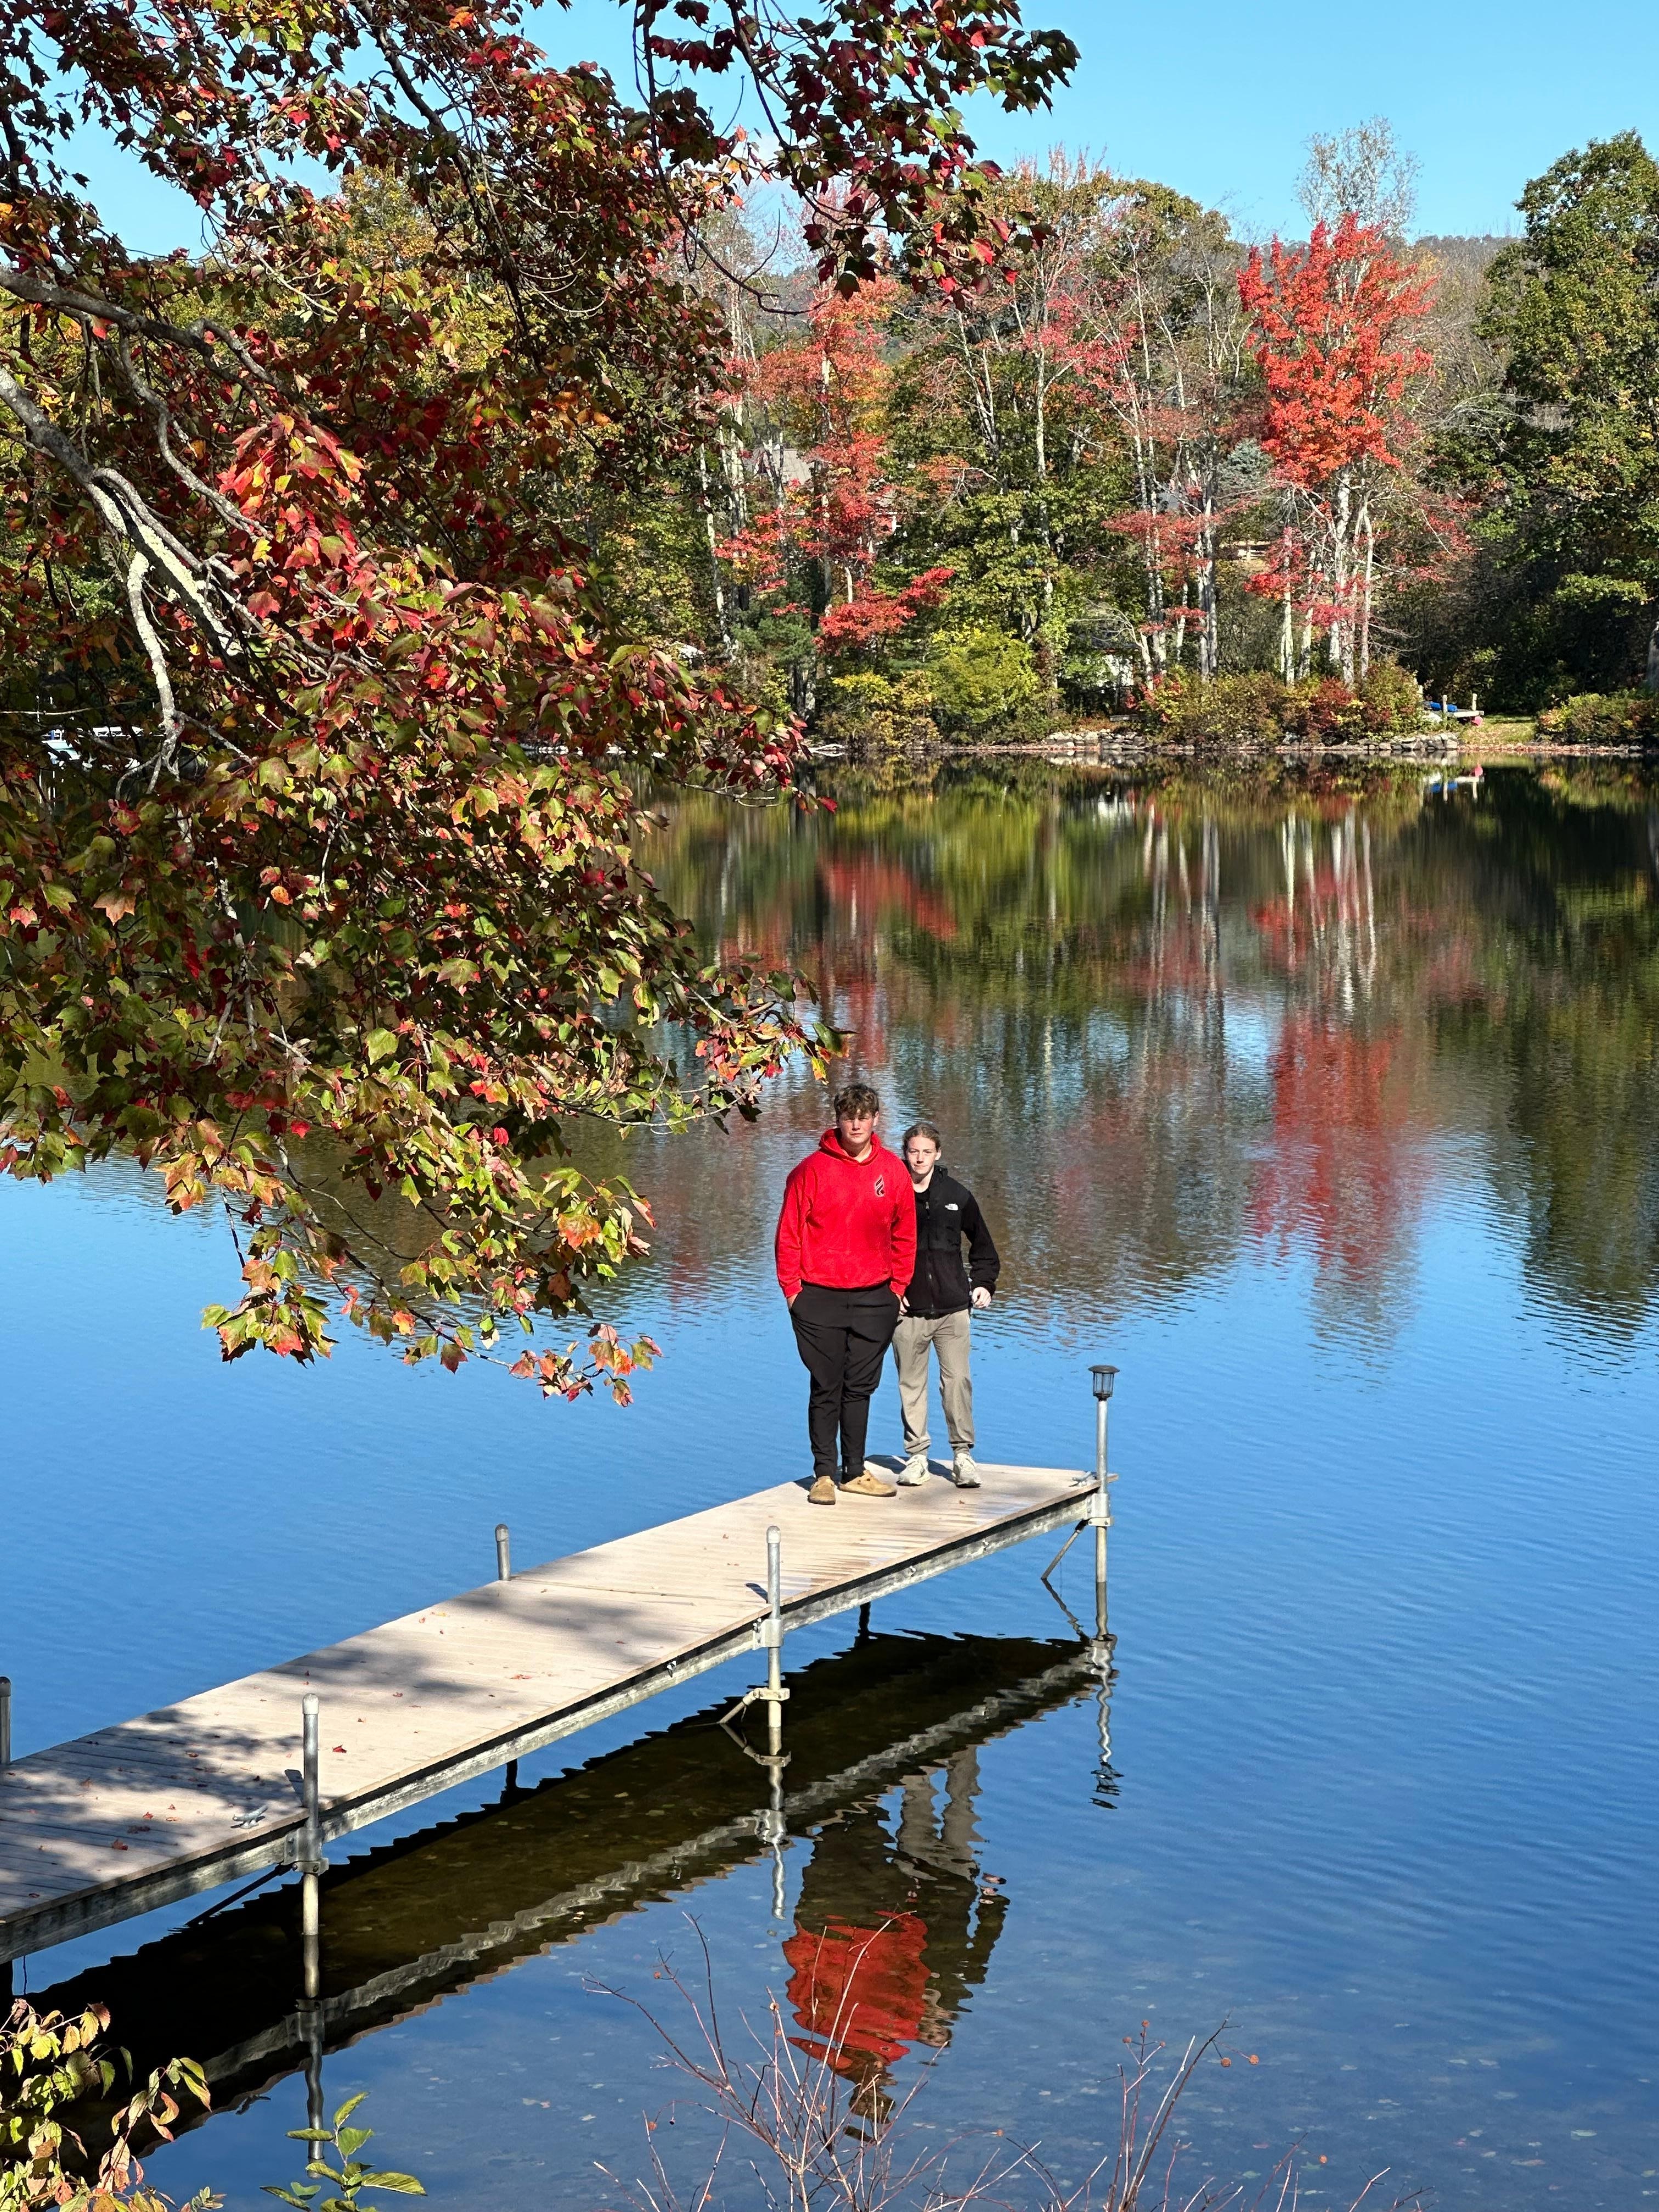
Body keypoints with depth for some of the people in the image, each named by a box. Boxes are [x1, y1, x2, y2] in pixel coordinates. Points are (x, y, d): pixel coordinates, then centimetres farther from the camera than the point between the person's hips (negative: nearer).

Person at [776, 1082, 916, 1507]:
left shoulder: (892, 1171, 5)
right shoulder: (812, 1169, -6)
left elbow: (904, 1235, 13)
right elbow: (789, 1233, -3)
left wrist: (898, 1286, 8)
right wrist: (792, 1288, -7)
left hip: (875, 1297, 3)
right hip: (820, 1297, -3)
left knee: (860, 1388, 10)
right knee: (827, 1389, 1)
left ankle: (855, 1472, 18)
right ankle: (824, 1474, 7)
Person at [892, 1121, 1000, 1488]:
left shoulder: (957, 1196, 7)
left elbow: (983, 1245, 21)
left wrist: (984, 1283, 10)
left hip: (952, 1308, 1)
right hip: (907, 1310, 0)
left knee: (958, 1380, -4)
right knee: (911, 1384, 3)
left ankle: (963, 1454, 5)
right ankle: (916, 1455, 13)